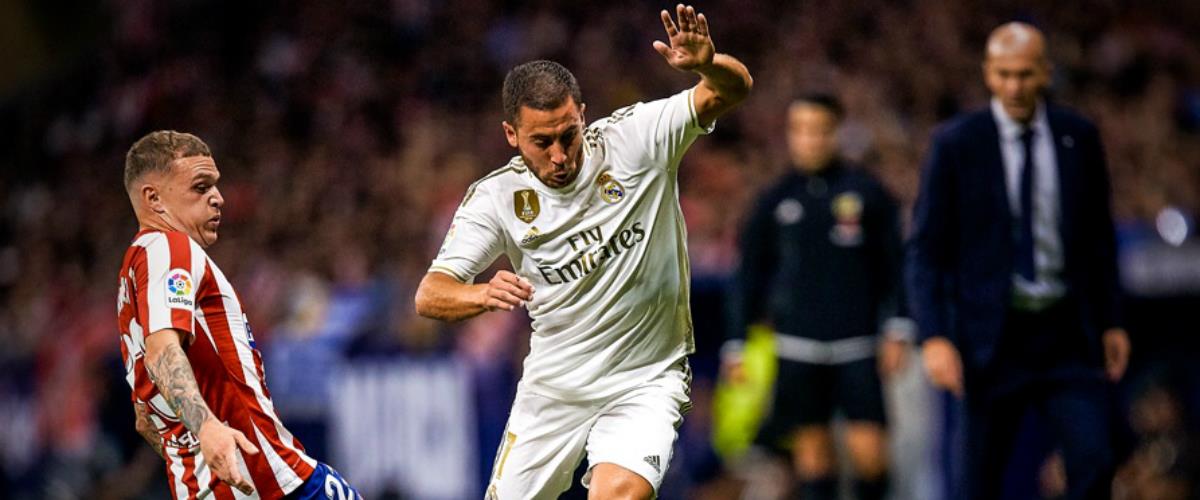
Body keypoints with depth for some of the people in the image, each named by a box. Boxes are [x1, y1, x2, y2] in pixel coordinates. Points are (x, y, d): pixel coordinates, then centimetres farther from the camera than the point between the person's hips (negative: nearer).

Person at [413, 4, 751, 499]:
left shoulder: (631, 139, -12)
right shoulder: (497, 197, -10)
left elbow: (734, 88, -18)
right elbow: (429, 295, -16)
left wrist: (707, 64, -42)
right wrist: (483, 294, -39)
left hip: (644, 383, -2)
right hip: (552, 385, 3)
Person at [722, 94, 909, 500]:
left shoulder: (866, 193, 4)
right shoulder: (775, 201, 8)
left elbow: (894, 266, 5)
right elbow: (750, 277, 12)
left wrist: (897, 329, -4)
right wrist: (736, 344, 8)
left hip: (857, 345, -1)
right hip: (798, 347, 2)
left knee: (868, 447, -10)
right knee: (812, 447, 1)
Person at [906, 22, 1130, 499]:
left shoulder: (1079, 137, 5)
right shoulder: (956, 144, -4)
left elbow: (1100, 236, 14)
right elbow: (926, 249, -4)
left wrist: (1110, 321, 12)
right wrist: (935, 337, -13)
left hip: (1067, 334, 2)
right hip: (994, 337, -2)